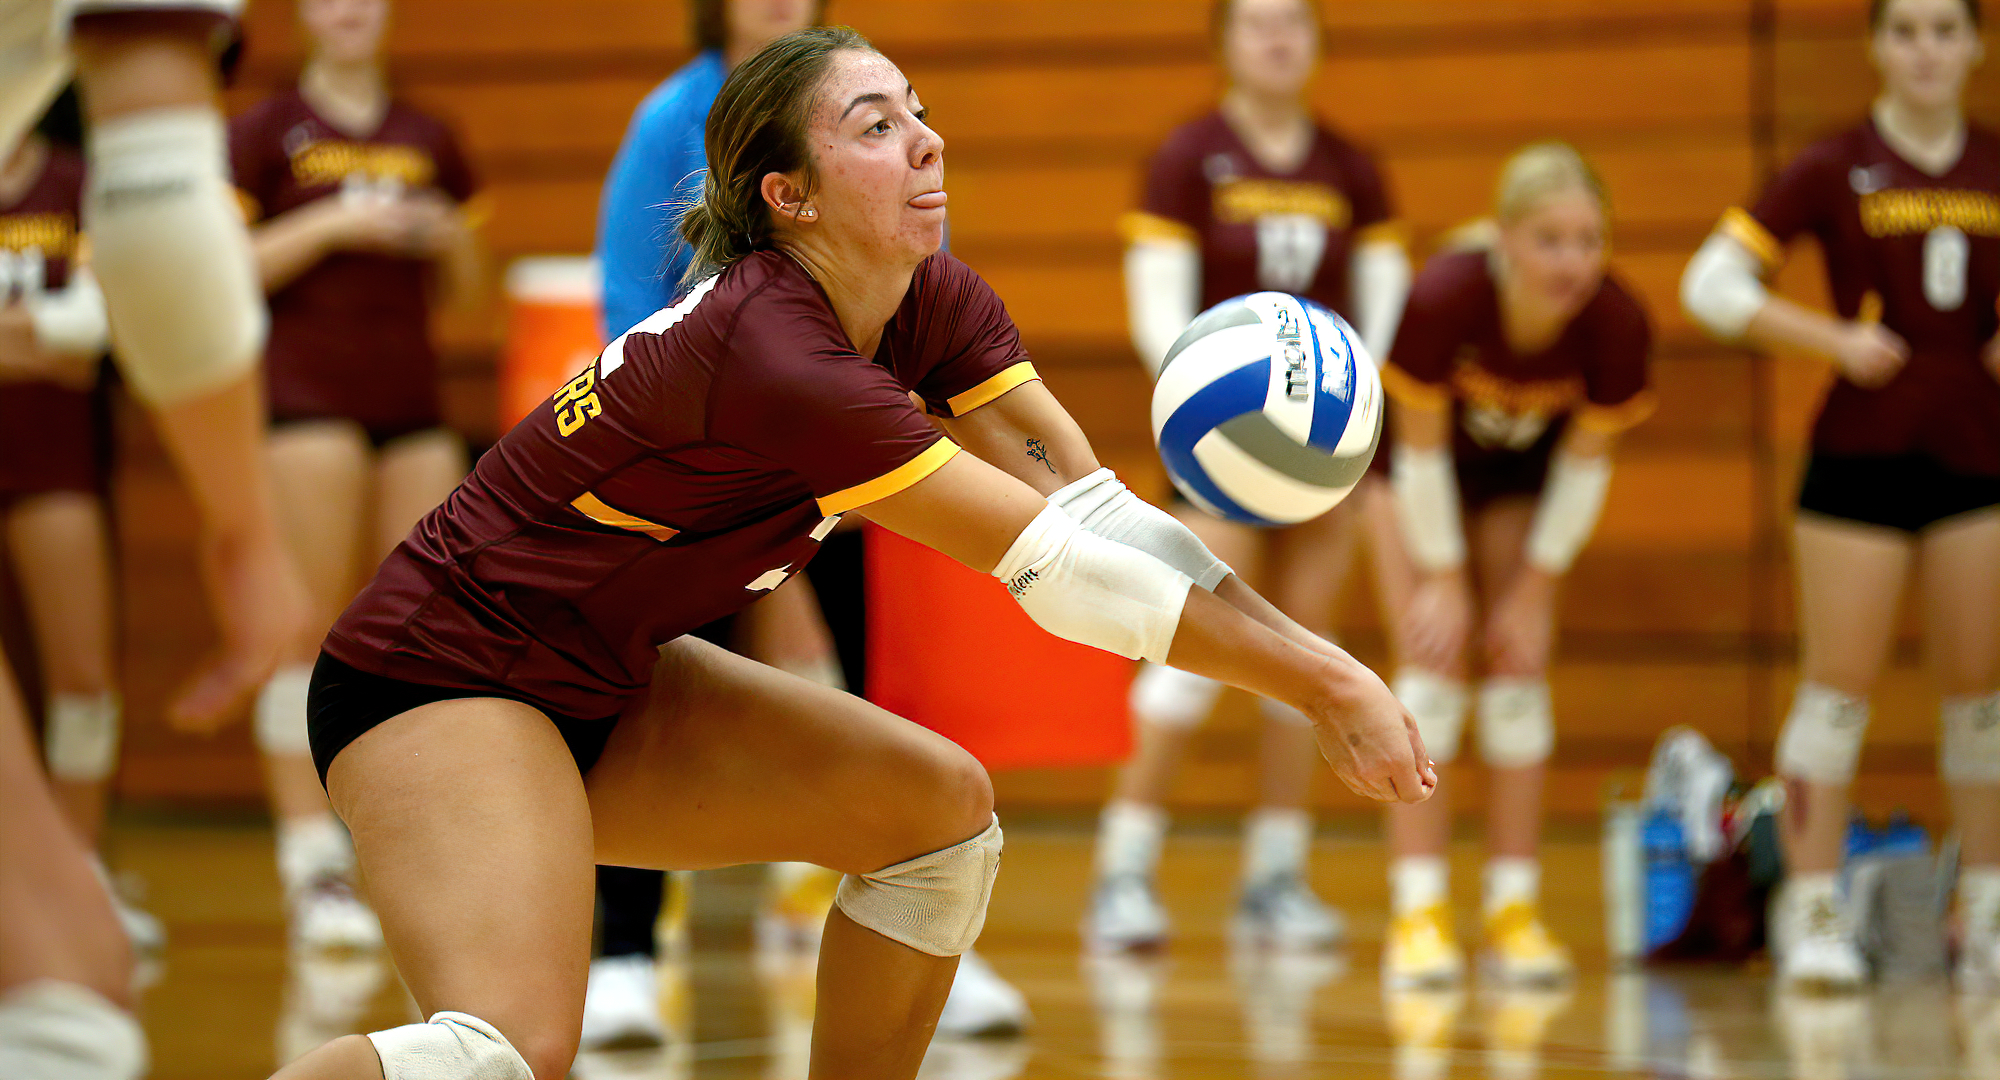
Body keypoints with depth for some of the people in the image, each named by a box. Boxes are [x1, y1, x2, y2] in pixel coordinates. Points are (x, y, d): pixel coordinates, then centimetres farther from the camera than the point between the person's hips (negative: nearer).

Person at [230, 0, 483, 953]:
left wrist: (450, 237, 0)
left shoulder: (427, 140, 16)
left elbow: (462, 289, 21)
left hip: (412, 400, 5)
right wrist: (331, 225, -13)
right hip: (307, 397, -5)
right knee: (310, 627, -8)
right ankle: (311, 862, -9)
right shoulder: (265, 133, 4)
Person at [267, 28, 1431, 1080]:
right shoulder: (770, 353, -29)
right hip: (441, 679, -10)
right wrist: (1322, 686, -24)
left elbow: (1098, 510, -8)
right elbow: (1059, 570, -28)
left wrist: (1316, 655, -21)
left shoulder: (938, 303, -4)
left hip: (603, 688, 10)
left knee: (942, 804, 4)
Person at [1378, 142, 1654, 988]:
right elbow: (1420, 448, -25)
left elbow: (1587, 459, -15)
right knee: (1434, 668, -13)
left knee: (1519, 676, -2)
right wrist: (1443, 579, -18)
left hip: (1526, 477, 2)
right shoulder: (1443, 299, -39)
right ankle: (1417, 914, -13)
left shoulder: (1617, 325, -31)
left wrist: (1536, 588, -10)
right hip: (1430, 471, -2)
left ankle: (1513, 910, 2)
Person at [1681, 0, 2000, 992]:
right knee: (1839, 682, -3)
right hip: (1862, 454, -3)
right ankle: (1813, 915, 2)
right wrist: (1835, 339, -14)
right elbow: (1711, 284, -6)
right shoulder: (1835, 170, -3)